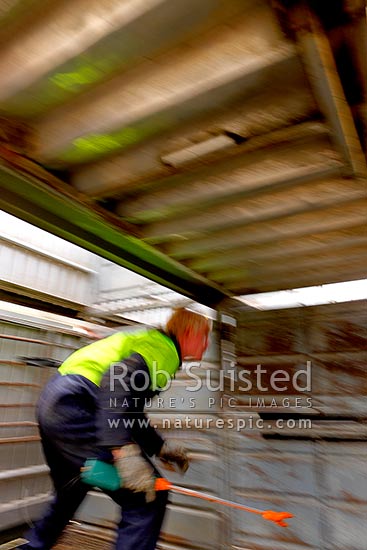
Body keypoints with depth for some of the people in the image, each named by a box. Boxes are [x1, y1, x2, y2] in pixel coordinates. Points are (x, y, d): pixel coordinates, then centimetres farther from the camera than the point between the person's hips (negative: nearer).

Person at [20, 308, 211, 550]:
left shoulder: (150, 340, 21)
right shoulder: (164, 347, -6)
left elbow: (131, 412, 25)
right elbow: (118, 379, -26)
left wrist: (160, 446, 23)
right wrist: (125, 450, -30)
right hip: (76, 408, -11)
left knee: (69, 494, 32)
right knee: (148, 497, -6)